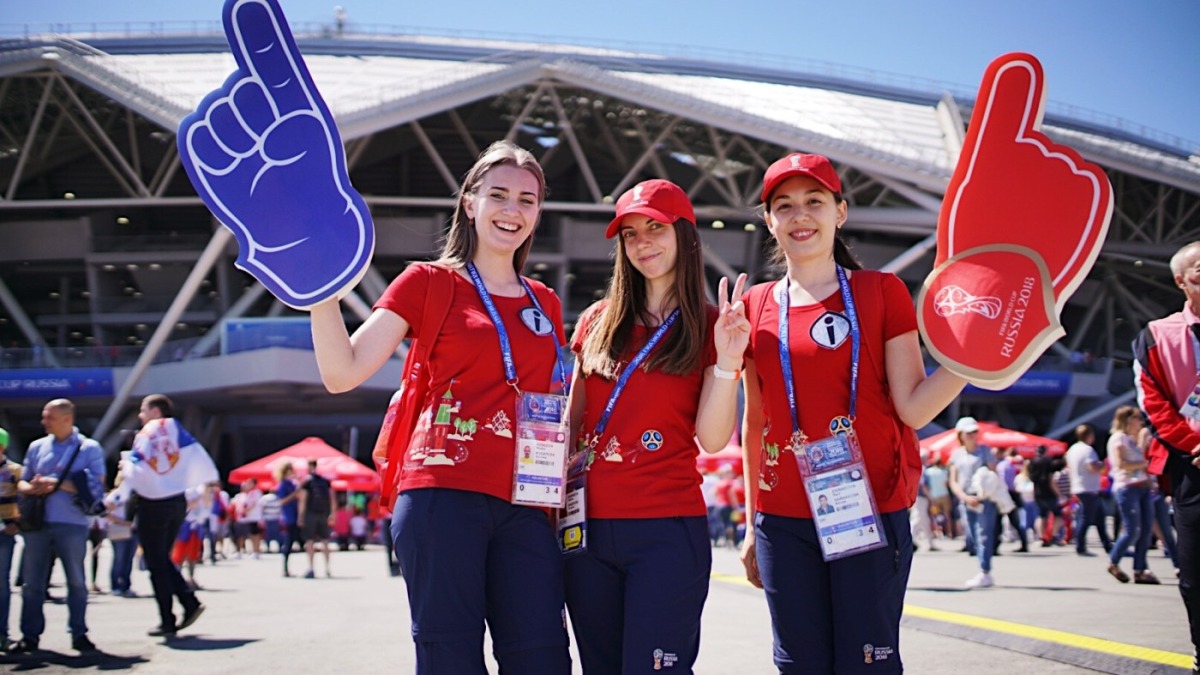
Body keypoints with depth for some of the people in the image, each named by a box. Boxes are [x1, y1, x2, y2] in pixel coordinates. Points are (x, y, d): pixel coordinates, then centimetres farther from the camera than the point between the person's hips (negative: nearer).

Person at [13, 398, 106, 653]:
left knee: (76, 580, 1)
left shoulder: (89, 448, 2)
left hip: (72, 524, -3)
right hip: (37, 524, 4)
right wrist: (32, 488, -8)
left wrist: (57, 484, -13)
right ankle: (30, 636, 12)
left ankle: (79, 634, 10)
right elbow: (22, 482, 16)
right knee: (32, 581, 5)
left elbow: (95, 486, -8)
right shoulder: (37, 447, 14)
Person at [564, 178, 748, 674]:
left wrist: (727, 363, -19)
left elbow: (711, 440, -6)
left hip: (667, 528, -4)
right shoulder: (598, 321, 11)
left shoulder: (710, 325, 2)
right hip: (588, 523, 4)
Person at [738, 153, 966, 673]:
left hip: (871, 510, -2)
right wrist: (751, 524, 14)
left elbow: (913, 408, -4)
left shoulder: (881, 292, 2)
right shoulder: (755, 306, 8)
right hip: (783, 521, 3)